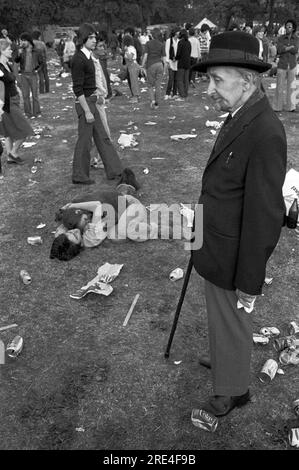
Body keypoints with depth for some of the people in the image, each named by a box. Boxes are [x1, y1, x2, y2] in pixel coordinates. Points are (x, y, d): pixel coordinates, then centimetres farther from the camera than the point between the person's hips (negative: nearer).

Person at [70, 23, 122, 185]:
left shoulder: (86, 56, 11)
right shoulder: (78, 59, -18)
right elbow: (77, 89, -21)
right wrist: (87, 111, -22)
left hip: (91, 101, 10)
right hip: (85, 103, -10)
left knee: (102, 138, 12)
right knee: (84, 141, 1)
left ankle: (114, 170, 20)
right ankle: (79, 176, 13)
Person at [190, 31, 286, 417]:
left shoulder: (265, 133, -26)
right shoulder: (240, 119, 2)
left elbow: (265, 215, -25)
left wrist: (249, 282, -19)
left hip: (230, 258, -8)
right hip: (216, 246, 8)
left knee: (230, 325, 14)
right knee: (221, 319, 28)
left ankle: (231, 390, 38)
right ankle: (224, 361, 53)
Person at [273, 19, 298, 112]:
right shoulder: (281, 38, 3)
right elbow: (279, 50, -13)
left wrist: (285, 48, -9)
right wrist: (291, 47, -9)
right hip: (282, 65, -1)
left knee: (291, 86, 2)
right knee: (280, 86, -2)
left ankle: (290, 106, 9)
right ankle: (277, 106, 4)